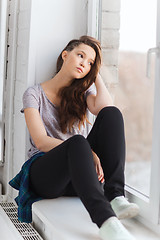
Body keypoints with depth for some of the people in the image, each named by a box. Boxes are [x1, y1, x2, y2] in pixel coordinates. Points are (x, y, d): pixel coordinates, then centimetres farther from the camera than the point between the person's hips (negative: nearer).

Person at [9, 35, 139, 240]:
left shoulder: (83, 92, 18)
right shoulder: (35, 94, 6)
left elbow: (105, 108, -7)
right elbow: (41, 141, -10)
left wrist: (96, 74, 4)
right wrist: (86, 151, -23)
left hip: (77, 176, 4)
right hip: (44, 173, -3)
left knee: (112, 114, -20)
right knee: (77, 142, -38)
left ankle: (115, 196, -34)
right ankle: (106, 221, -58)